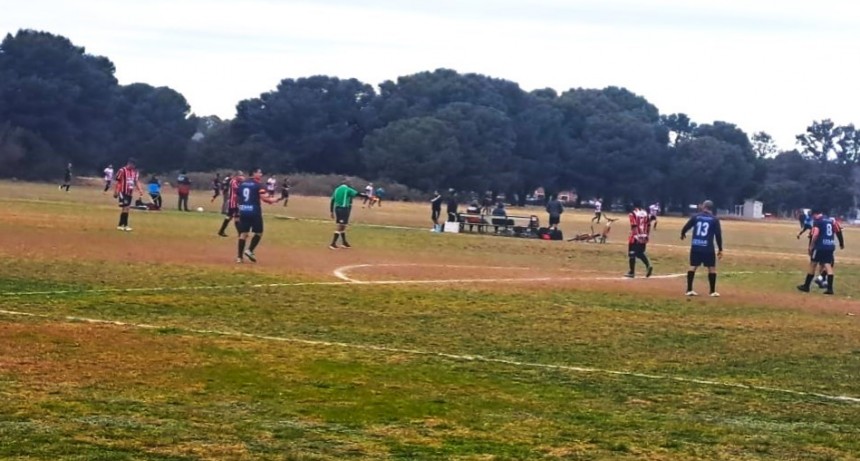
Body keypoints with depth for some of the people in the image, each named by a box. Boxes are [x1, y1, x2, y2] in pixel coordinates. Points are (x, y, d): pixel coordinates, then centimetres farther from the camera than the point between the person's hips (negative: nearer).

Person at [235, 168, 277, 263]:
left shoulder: (242, 184, 12)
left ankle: (239, 257, 3)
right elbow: (264, 198, -16)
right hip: (254, 212, -6)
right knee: (258, 232, 9)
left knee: (243, 233, 8)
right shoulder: (258, 184, -8)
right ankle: (250, 250, -7)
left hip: (243, 211, 6)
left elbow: (236, 198, 15)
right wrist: (272, 200, 2)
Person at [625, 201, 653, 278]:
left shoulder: (633, 214, -10)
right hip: (643, 237, 6)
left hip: (635, 237, -6)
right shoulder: (645, 213, 8)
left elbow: (634, 226, -18)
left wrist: (635, 235, -19)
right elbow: (648, 225, 9)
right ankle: (648, 265, -2)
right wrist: (647, 236, 15)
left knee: (632, 254, 3)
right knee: (640, 253, 20)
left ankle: (632, 272, 6)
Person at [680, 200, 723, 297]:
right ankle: (713, 291, 6)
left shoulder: (696, 216, 4)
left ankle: (689, 290, 7)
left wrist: (683, 234, 31)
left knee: (693, 266, 10)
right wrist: (720, 249, 1)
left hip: (695, 246, 2)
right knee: (712, 268, 7)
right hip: (708, 248, -2)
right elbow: (718, 235, -5)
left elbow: (685, 227, 8)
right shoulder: (714, 219, -1)